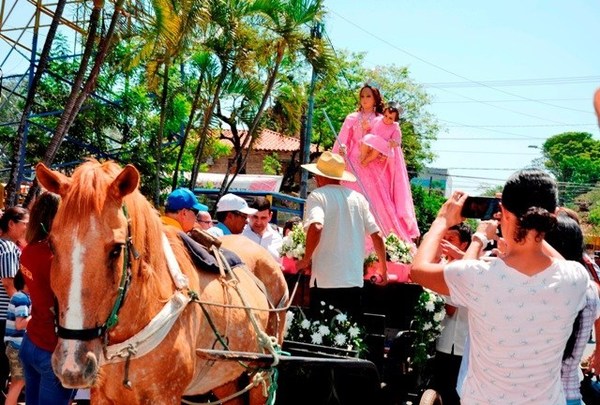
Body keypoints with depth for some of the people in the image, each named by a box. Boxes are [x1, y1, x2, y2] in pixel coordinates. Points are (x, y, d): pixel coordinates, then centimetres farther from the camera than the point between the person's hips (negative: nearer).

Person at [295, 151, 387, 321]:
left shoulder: (318, 196, -3)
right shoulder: (358, 198, 11)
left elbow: (316, 227, -22)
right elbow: (377, 235, 10)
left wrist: (306, 259, -10)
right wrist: (383, 268, 22)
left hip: (325, 281, -5)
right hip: (354, 280, 5)